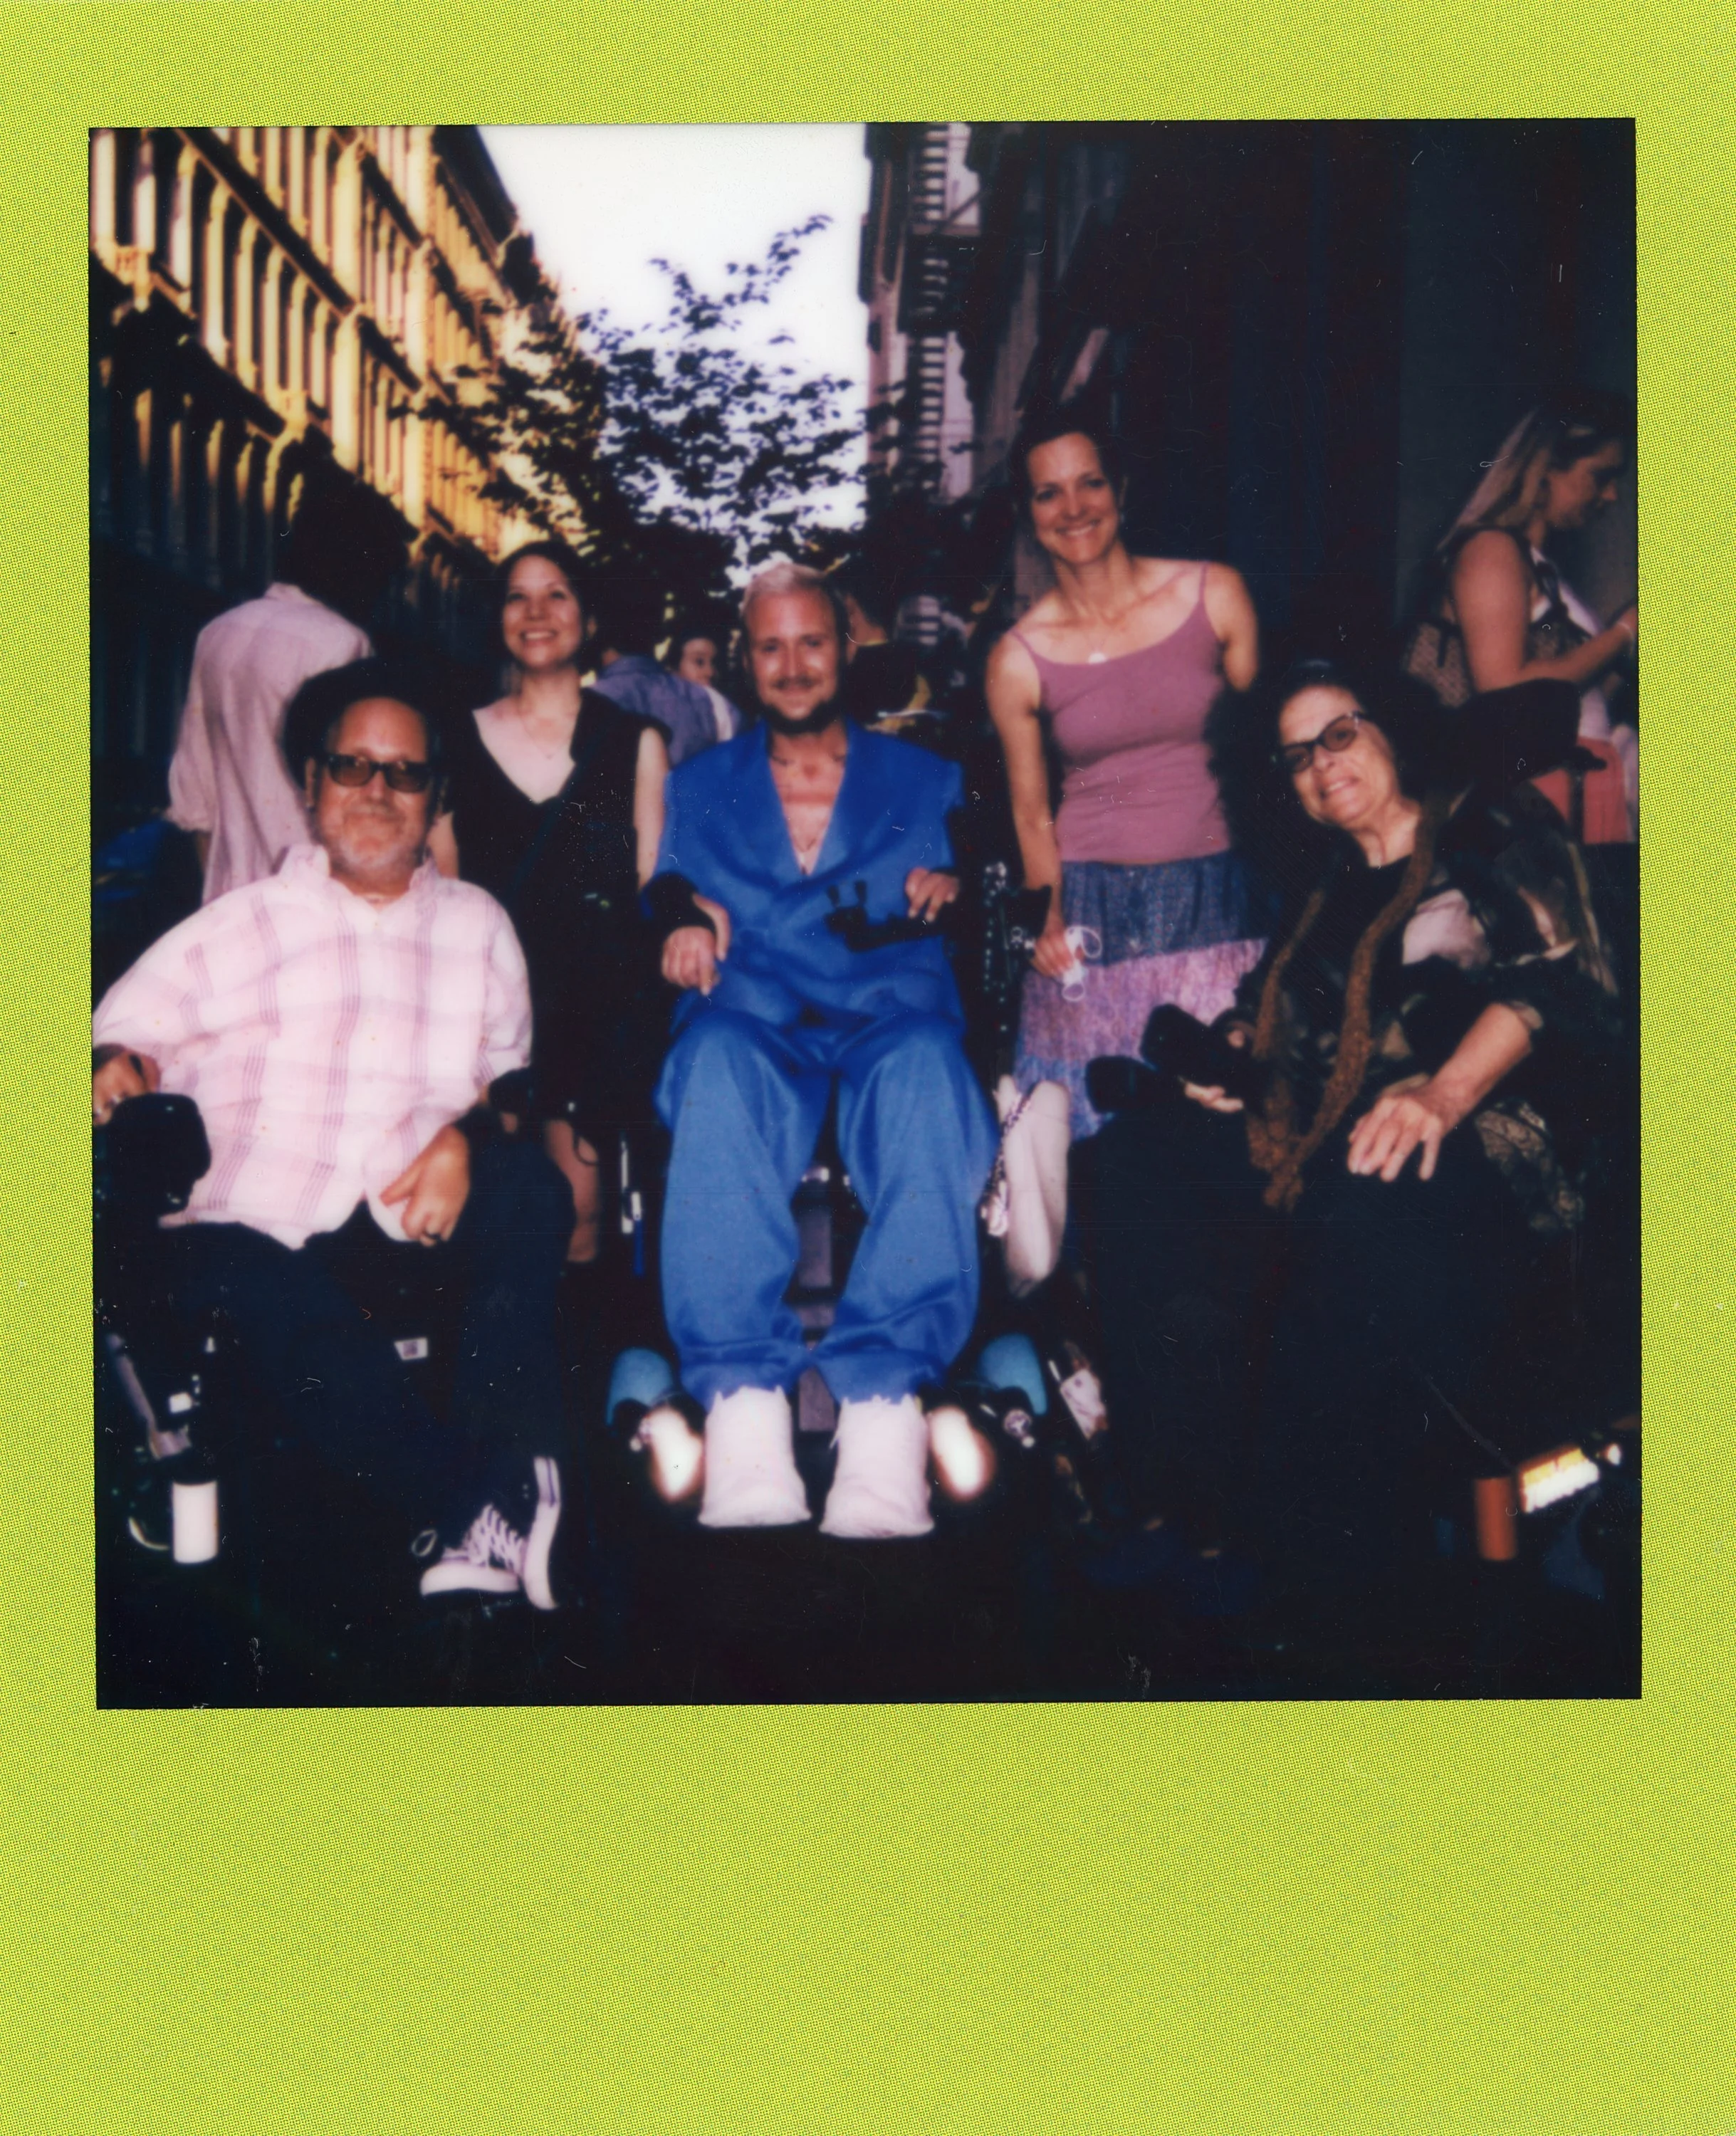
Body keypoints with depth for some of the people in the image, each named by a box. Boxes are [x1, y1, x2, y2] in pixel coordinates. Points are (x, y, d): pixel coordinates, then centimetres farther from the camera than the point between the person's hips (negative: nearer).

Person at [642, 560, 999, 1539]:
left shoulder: (926, 781, 26)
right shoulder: (700, 787, 29)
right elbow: (667, 895, 24)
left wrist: (954, 890, 0)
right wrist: (681, 917, 0)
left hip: (889, 1009, 0)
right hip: (756, 1012, 1)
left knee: (923, 1061, -40)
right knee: (719, 1056, -39)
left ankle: (886, 1402, -50)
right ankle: (743, 1404, -49)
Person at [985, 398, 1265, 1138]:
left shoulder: (1215, 595, 2)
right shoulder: (1018, 660, 0)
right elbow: (1031, 812, 8)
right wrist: (1051, 919, -5)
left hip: (1214, 902, 1)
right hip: (1093, 910, 0)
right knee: (1098, 1126, -1)